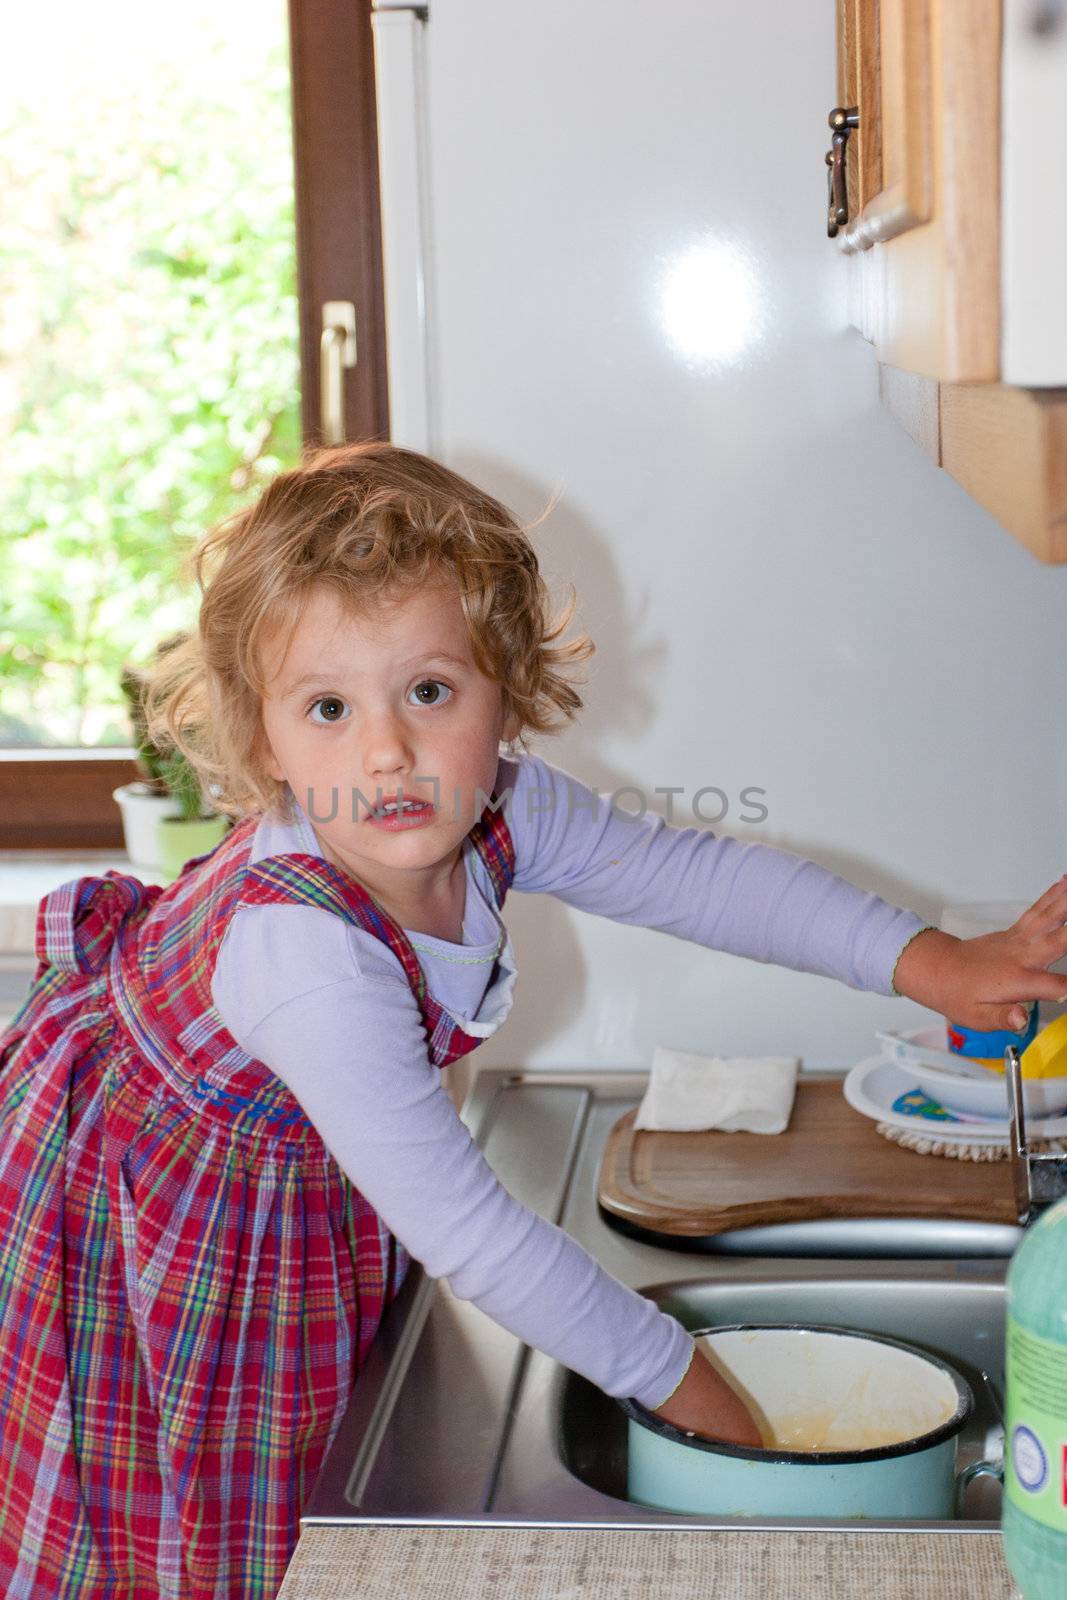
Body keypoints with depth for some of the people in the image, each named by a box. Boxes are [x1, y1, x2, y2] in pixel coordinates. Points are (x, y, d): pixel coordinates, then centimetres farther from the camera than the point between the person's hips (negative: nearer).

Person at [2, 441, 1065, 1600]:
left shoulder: (500, 807, -21)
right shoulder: (314, 961, -42)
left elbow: (693, 874, -7)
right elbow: (466, 1232, -37)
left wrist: (928, 961, -15)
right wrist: (677, 1381, -28)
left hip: (310, 1164, 7)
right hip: (153, 1188, -7)